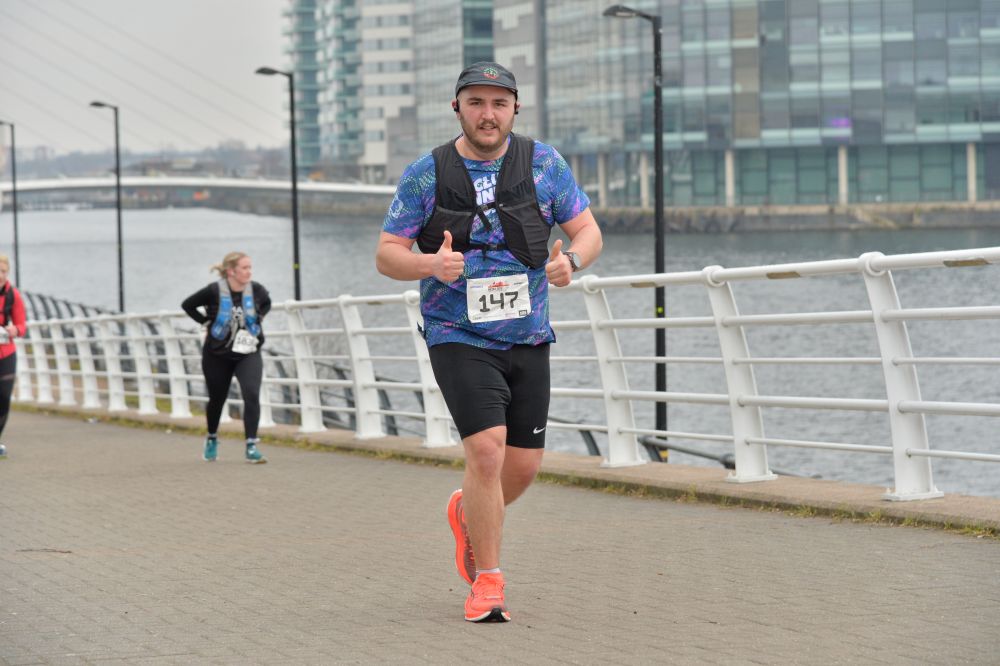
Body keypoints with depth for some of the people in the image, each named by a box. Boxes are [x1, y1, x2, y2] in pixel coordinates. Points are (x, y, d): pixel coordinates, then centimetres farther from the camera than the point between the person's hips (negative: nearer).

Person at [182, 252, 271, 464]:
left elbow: (267, 304, 16)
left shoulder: (256, 290, -8)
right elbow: (188, 305, -2)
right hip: (218, 355, -1)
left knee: (252, 395, -19)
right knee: (217, 399, 14)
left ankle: (251, 447, -17)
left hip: (248, 353, 1)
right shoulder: (214, 291, -17)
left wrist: (258, 320, 3)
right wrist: (207, 322, -7)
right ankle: (212, 440, 41)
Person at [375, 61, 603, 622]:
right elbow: (387, 255, -1)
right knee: (487, 449, -18)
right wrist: (430, 265, -22)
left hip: (528, 338, 3)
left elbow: (588, 229, 6)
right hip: (459, 338, -3)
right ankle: (487, 582, -6)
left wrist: (571, 260, -18)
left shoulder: (544, 164, 2)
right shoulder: (425, 175, -3)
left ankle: (468, 514, 39)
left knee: (524, 465, 5)